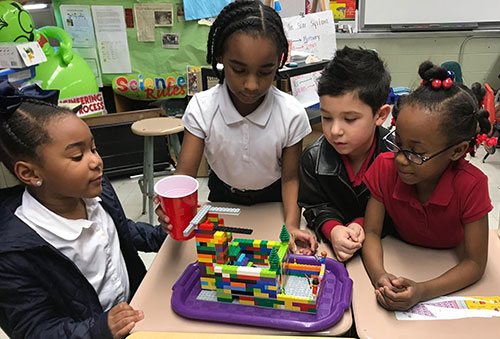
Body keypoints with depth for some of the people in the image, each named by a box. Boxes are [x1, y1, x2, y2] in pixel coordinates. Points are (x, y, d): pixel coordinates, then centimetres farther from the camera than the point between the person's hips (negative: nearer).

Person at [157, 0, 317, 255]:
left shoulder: (291, 114, -28)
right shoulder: (201, 108, -27)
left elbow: (290, 177, -17)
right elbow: (185, 171, -26)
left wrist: (291, 224, -33)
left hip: (272, 199, 0)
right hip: (223, 198, 1)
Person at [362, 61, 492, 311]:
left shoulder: (471, 185, -26)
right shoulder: (385, 167, -19)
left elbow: (475, 263, -20)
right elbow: (371, 231, -15)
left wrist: (422, 292, -35)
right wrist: (379, 276, -34)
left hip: (450, 268, 0)